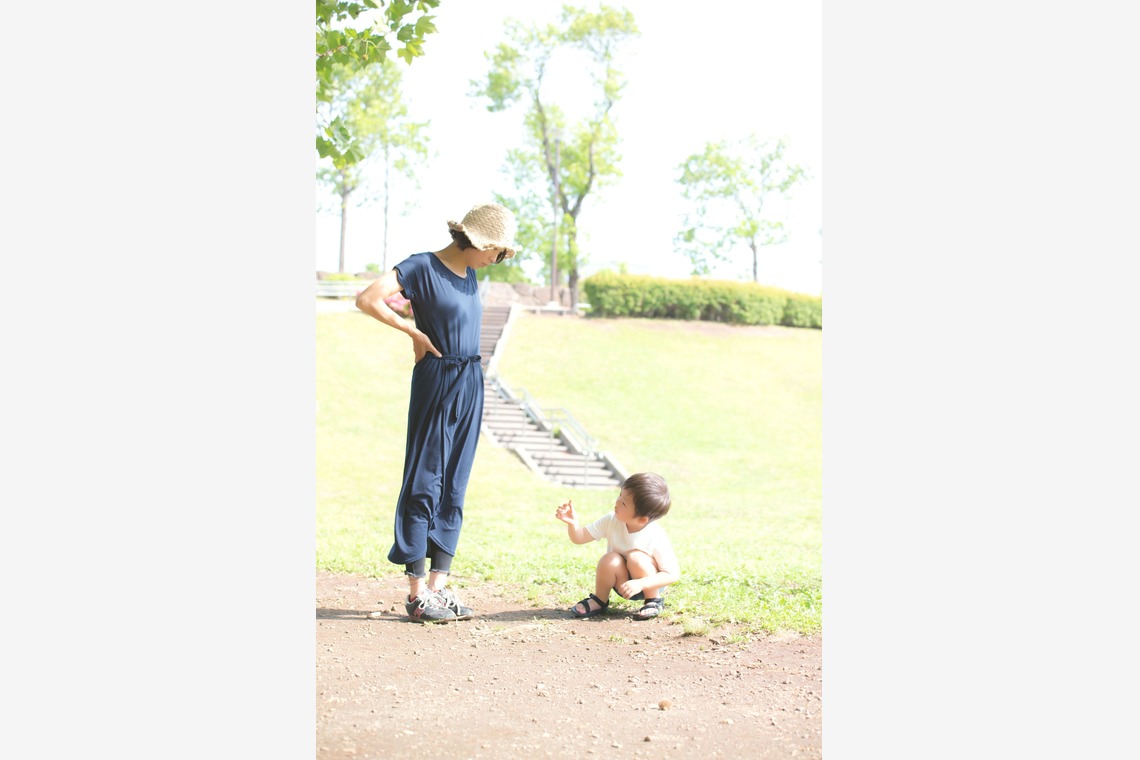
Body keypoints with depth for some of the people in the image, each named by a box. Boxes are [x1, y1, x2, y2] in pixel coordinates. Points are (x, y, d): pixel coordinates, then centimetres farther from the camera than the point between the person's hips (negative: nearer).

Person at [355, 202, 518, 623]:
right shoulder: (421, 266, -10)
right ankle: (417, 593, 2)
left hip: (470, 384, 8)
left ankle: (438, 586, 13)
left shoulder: (469, 273, 12)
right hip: (436, 383, -8)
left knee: (454, 487, 8)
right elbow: (367, 299, -19)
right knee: (425, 484, -3)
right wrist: (414, 332, -12)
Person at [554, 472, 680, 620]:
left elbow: (673, 574, -24)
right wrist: (572, 523, -30)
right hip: (623, 583, 4)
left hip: (650, 584, -3)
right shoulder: (611, 521, -15)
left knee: (636, 557, -31)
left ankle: (654, 601, -9)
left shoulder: (657, 538, -27)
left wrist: (640, 584, -35)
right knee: (610, 559, -27)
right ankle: (599, 601, -2)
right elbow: (580, 537, -7)